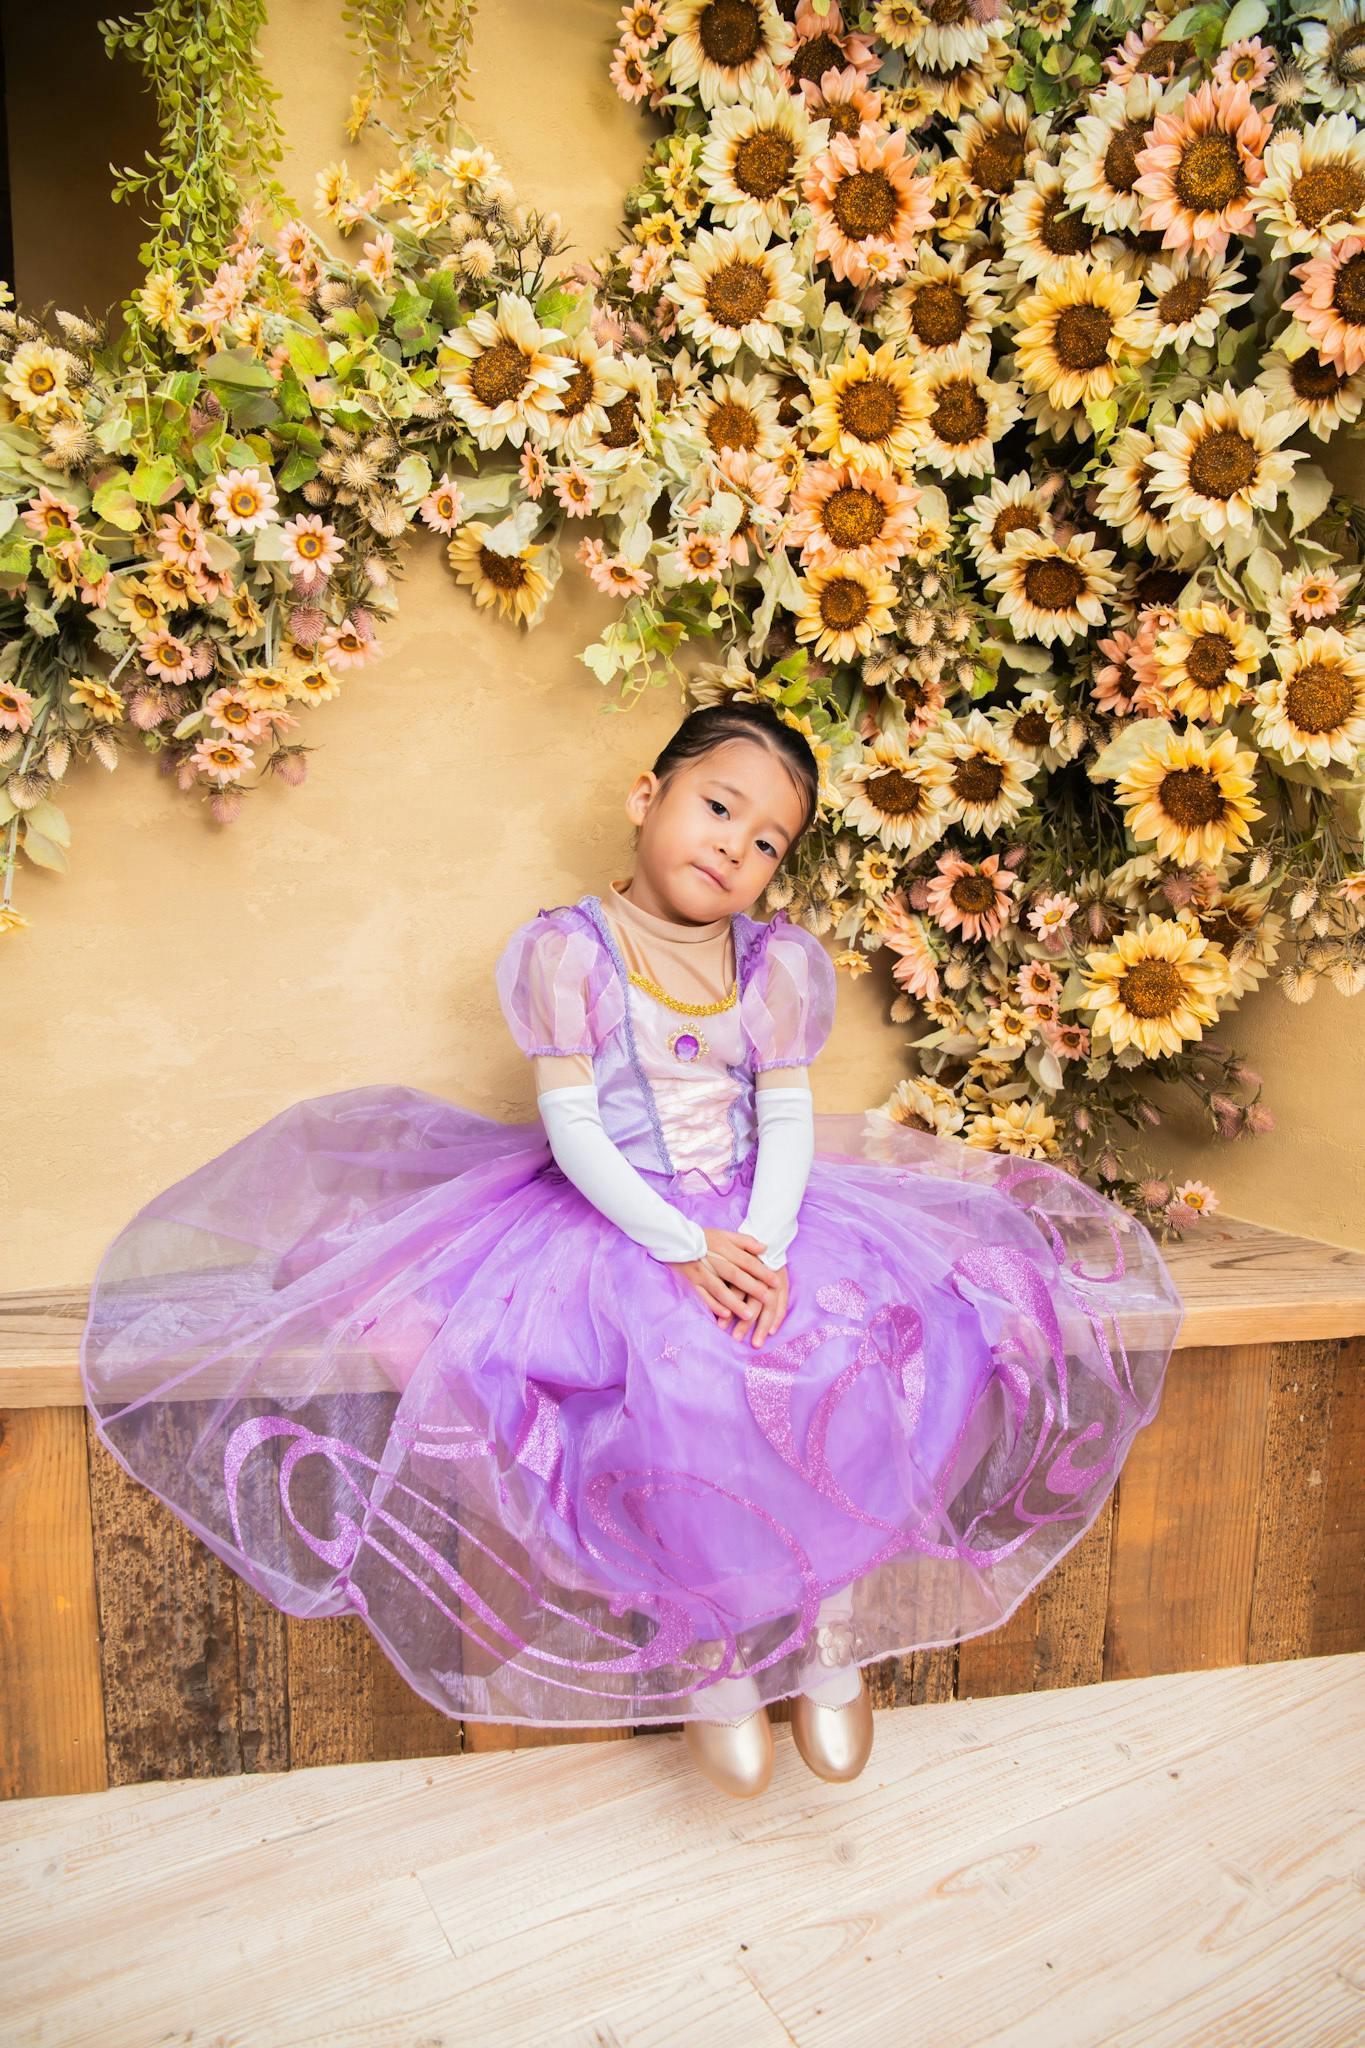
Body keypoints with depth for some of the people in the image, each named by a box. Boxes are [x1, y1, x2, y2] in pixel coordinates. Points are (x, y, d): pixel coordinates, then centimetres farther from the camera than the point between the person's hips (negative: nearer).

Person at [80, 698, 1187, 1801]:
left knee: (851, 1353, -20)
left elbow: (786, 1118, 1)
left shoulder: (775, 962, 4)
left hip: (755, 1217, 4)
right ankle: (708, 1654, -6)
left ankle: (831, 1629, -2)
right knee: (684, 1379, -30)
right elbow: (571, 1128, -12)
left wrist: (767, 1243, -18)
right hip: (616, 1225, -4)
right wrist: (683, 1246, -21)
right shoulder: (568, 951, -7)